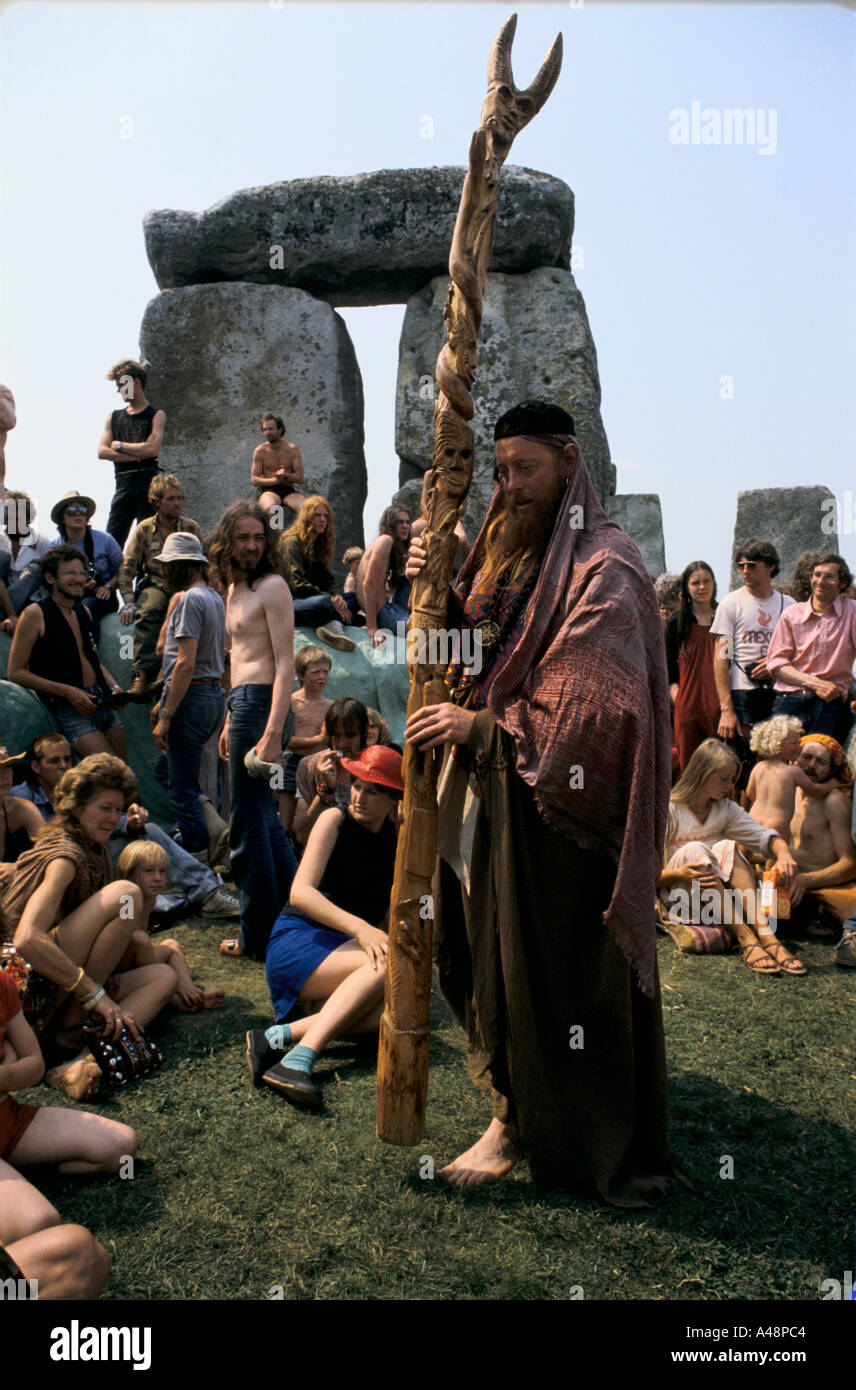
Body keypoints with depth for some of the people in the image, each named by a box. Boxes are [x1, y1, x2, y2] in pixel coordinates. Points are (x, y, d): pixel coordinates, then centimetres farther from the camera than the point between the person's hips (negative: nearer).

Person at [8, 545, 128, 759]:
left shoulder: (83, 612, 15)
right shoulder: (35, 614, -6)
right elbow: (15, 672, -8)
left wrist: (114, 687, 8)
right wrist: (68, 692, -14)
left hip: (102, 701, 7)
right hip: (69, 709, -7)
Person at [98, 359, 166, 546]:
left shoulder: (156, 415, 5)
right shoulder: (113, 418, 18)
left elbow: (152, 449, -10)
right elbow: (102, 451, 5)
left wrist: (119, 445, 1)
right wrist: (137, 455, -6)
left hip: (147, 483, -4)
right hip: (123, 485, 4)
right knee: (112, 540, -3)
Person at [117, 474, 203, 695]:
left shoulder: (191, 528, 7)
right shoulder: (144, 529, 6)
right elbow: (127, 568, 4)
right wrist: (129, 601, -10)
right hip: (154, 584, 0)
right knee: (147, 611, -35)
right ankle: (142, 673, -39)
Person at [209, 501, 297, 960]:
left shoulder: (271, 586, -10)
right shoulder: (235, 587, 18)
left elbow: (285, 665, -16)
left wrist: (273, 733, -23)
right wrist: (230, 724, 23)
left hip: (260, 701, -10)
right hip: (241, 702, 10)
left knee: (248, 824, -3)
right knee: (265, 819, 16)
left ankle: (259, 937, 8)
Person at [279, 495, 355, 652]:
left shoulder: (319, 544, 19)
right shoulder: (291, 542, -8)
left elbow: (327, 580, 11)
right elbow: (298, 585, -18)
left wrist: (337, 597, -13)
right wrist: (332, 601, -20)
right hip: (287, 605, -9)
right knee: (323, 602, -40)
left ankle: (333, 625, -36)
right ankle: (335, 623, -4)